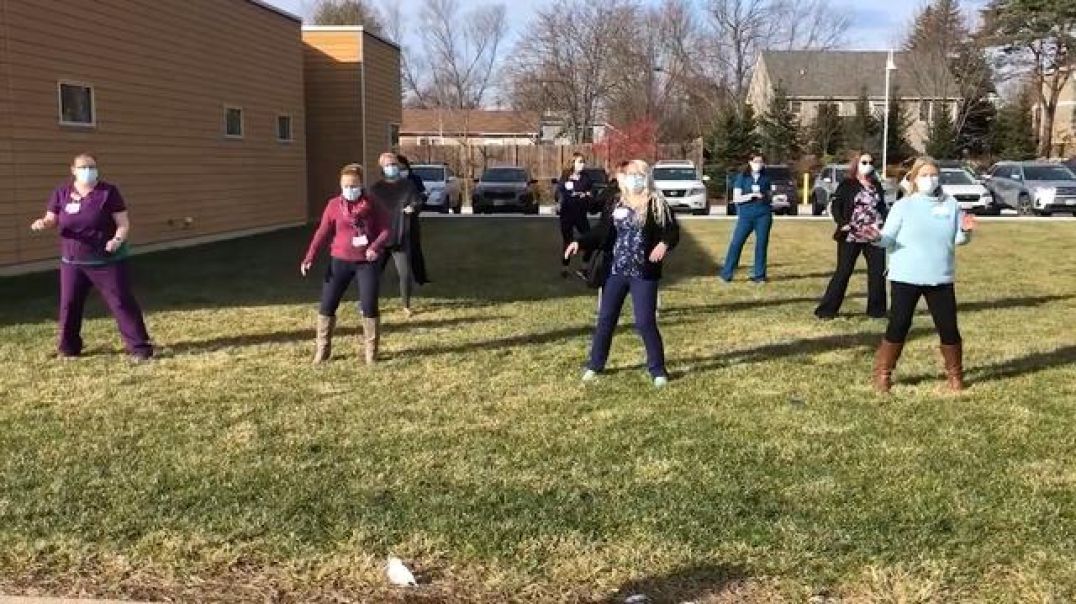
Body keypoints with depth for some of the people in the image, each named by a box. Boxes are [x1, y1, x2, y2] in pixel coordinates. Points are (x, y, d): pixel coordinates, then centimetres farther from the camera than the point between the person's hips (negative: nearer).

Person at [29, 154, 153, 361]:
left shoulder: (108, 192, -8)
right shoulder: (62, 193, 3)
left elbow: (123, 223, -9)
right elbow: (52, 219, 9)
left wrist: (118, 239, -29)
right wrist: (43, 223, -16)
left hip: (107, 261, -4)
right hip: (72, 261, 4)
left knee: (122, 302, -4)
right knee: (69, 303, 10)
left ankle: (140, 347, -1)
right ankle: (69, 347, 27)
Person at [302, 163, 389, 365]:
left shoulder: (372, 204, -1)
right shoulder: (334, 205, 0)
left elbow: (385, 229, -1)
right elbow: (322, 233, -2)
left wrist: (375, 247, -21)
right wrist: (309, 258, -12)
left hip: (367, 262, -1)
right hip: (340, 261, 1)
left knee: (369, 307, -3)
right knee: (327, 305, 0)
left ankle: (370, 352, 11)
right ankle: (322, 350, 13)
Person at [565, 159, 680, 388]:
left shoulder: (657, 205, -3)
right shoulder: (615, 204, 8)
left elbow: (673, 232, -4)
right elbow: (601, 233, 9)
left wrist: (664, 244, -25)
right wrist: (580, 242, -5)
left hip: (643, 274, -4)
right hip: (615, 272, 4)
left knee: (645, 322, -3)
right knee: (605, 319, 9)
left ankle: (658, 369, 12)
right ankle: (595, 365, 23)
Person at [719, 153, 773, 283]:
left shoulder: (766, 178, 12)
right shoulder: (742, 178, 4)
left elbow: (770, 198, 18)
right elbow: (736, 198, -3)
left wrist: (765, 197, -5)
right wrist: (752, 195, -15)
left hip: (763, 215, 2)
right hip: (746, 216, -2)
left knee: (761, 244, 1)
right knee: (736, 243, -6)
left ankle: (759, 275, 8)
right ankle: (726, 274, 0)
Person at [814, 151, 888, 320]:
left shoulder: (877, 185, 13)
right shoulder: (847, 184, -2)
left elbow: (882, 207, 18)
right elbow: (835, 207, -6)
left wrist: (884, 224, 1)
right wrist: (842, 224, -21)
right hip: (851, 236, -5)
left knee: (878, 272, 5)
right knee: (843, 272, -4)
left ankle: (876, 309, 18)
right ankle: (827, 310, 2)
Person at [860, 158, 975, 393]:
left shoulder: (951, 204, 7)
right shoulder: (904, 205, -1)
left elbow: (958, 239, 9)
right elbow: (890, 239, -4)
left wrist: (966, 231, -13)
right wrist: (878, 237, -26)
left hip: (941, 279, 3)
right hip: (906, 277, -3)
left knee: (948, 327, 4)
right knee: (898, 326, -2)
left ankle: (954, 375, 21)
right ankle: (882, 374, 8)